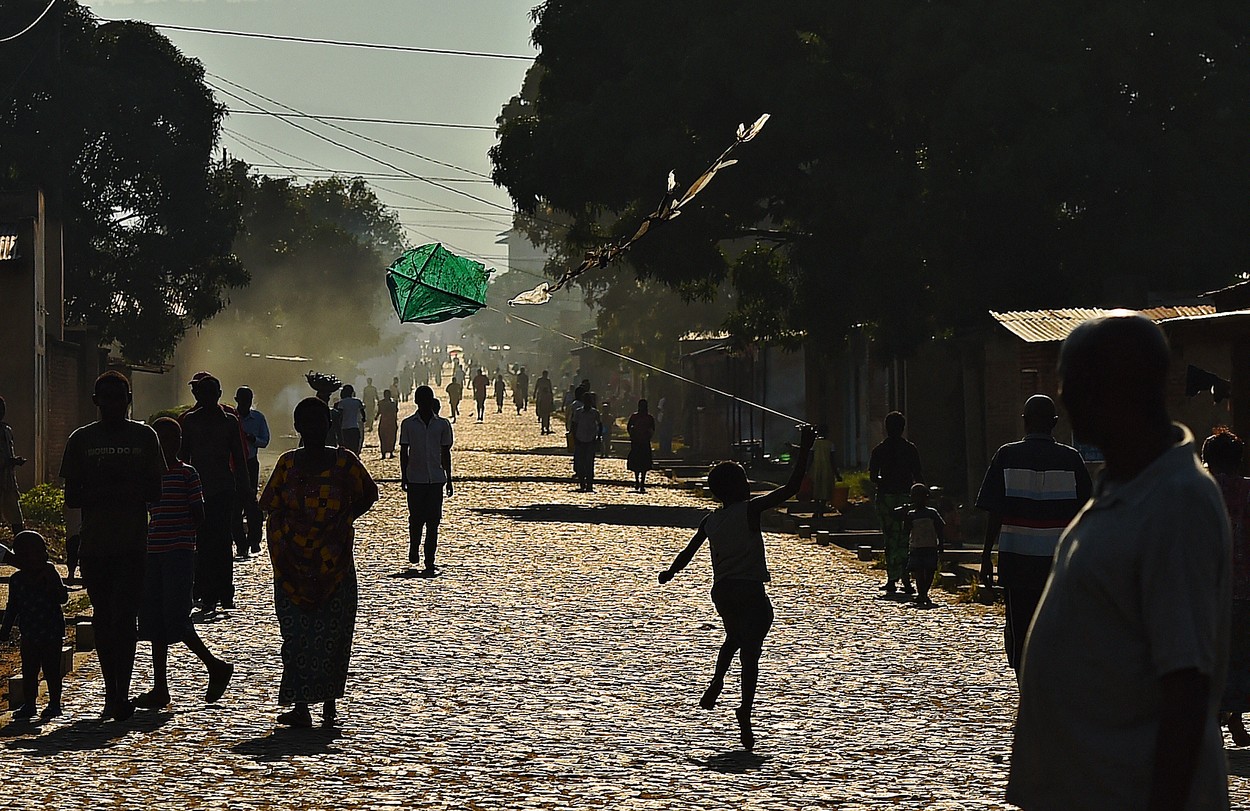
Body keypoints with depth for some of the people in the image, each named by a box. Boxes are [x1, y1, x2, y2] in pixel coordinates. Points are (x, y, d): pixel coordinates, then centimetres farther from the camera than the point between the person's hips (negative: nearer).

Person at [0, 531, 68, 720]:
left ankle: (54, 704, 13)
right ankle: (29, 704, 19)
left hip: (51, 633, -3)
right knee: (28, 670, 8)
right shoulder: (17, 580, 3)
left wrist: (53, 585, -27)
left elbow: (62, 599, -11)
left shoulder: (50, 574, -5)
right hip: (29, 635, 3)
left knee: (51, 670, 2)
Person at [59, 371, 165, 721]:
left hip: (132, 544, -1)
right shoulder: (81, 440, 6)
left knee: (124, 618, -2)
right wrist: (104, 493, -4)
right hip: (94, 544, 1)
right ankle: (113, 692, 6)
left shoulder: (144, 437, 5)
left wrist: (128, 491, -5)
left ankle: (120, 694, -2)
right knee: (104, 619, 4)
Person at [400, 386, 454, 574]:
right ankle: (414, 549, 28)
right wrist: (404, 477, 1)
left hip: (436, 479, 1)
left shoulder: (442, 424, 6)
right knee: (416, 519, -1)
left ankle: (429, 563, 0)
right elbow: (404, 451, 5)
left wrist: (448, 479, 9)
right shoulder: (408, 424, 3)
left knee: (433, 521, -2)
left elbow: (445, 453, 11)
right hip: (415, 479, -1)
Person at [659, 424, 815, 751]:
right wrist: (804, 448, -11)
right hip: (750, 590, -6)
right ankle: (745, 710, -20)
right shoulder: (750, 509, -9)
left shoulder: (710, 520, 7)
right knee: (750, 651, -7)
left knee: (733, 638, 32)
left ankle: (716, 682, 19)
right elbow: (791, 488, -15)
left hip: (721, 590, 6)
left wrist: (670, 573, 37)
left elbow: (688, 552, 18)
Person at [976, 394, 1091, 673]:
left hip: (1016, 562, -1)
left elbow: (994, 512, -4)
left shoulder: (1007, 456, -2)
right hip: (1061, 563, 1)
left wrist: (986, 555, 2)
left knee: (1019, 632, 5)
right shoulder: (1071, 459, 0)